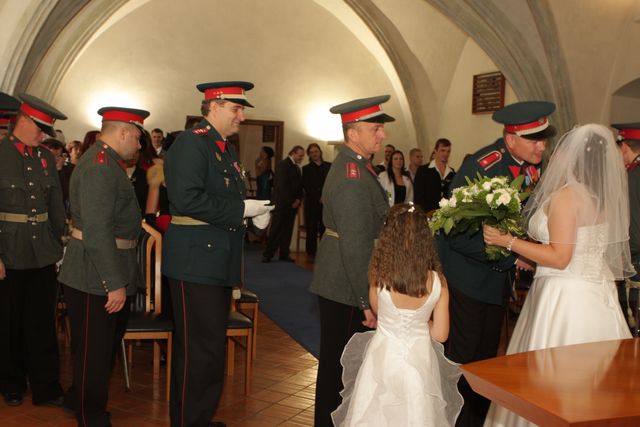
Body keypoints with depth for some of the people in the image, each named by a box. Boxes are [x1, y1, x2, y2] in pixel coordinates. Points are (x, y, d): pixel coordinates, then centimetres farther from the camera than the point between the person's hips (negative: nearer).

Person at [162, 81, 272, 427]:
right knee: (201, 349, -5)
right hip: (196, 264, -10)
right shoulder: (191, 142, -12)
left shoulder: (226, 150, 18)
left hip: (219, 263, 10)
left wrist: (255, 213, 2)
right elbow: (186, 198, -24)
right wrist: (241, 210, -20)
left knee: (211, 345, 17)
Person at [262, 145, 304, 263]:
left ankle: (284, 254, 10)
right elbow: (282, 185, -14)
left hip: (293, 203, 7)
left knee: (287, 231, 5)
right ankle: (268, 254, 0)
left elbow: (299, 186, 21)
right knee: (276, 229, -5)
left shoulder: (297, 167, 18)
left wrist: (298, 200, 3)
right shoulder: (284, 164, -7)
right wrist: (291, 201, -13)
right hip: (282, 203, -7)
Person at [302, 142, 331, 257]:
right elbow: (307, 187, 1)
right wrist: (319, 198, -10)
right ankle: (311, 254, 4)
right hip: (312, 204, -1)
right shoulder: (306, 169, 11)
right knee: (311, 230, -2)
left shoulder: (329, 166, 14)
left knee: (325, 229, -5)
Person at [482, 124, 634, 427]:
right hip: (598, 296, 9)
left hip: (565, 298, -8)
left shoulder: (565, 195, -14)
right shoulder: (604, 197, 10)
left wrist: (508, 241, -13)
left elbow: (560, 257, -19)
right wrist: (533, 260, 21)